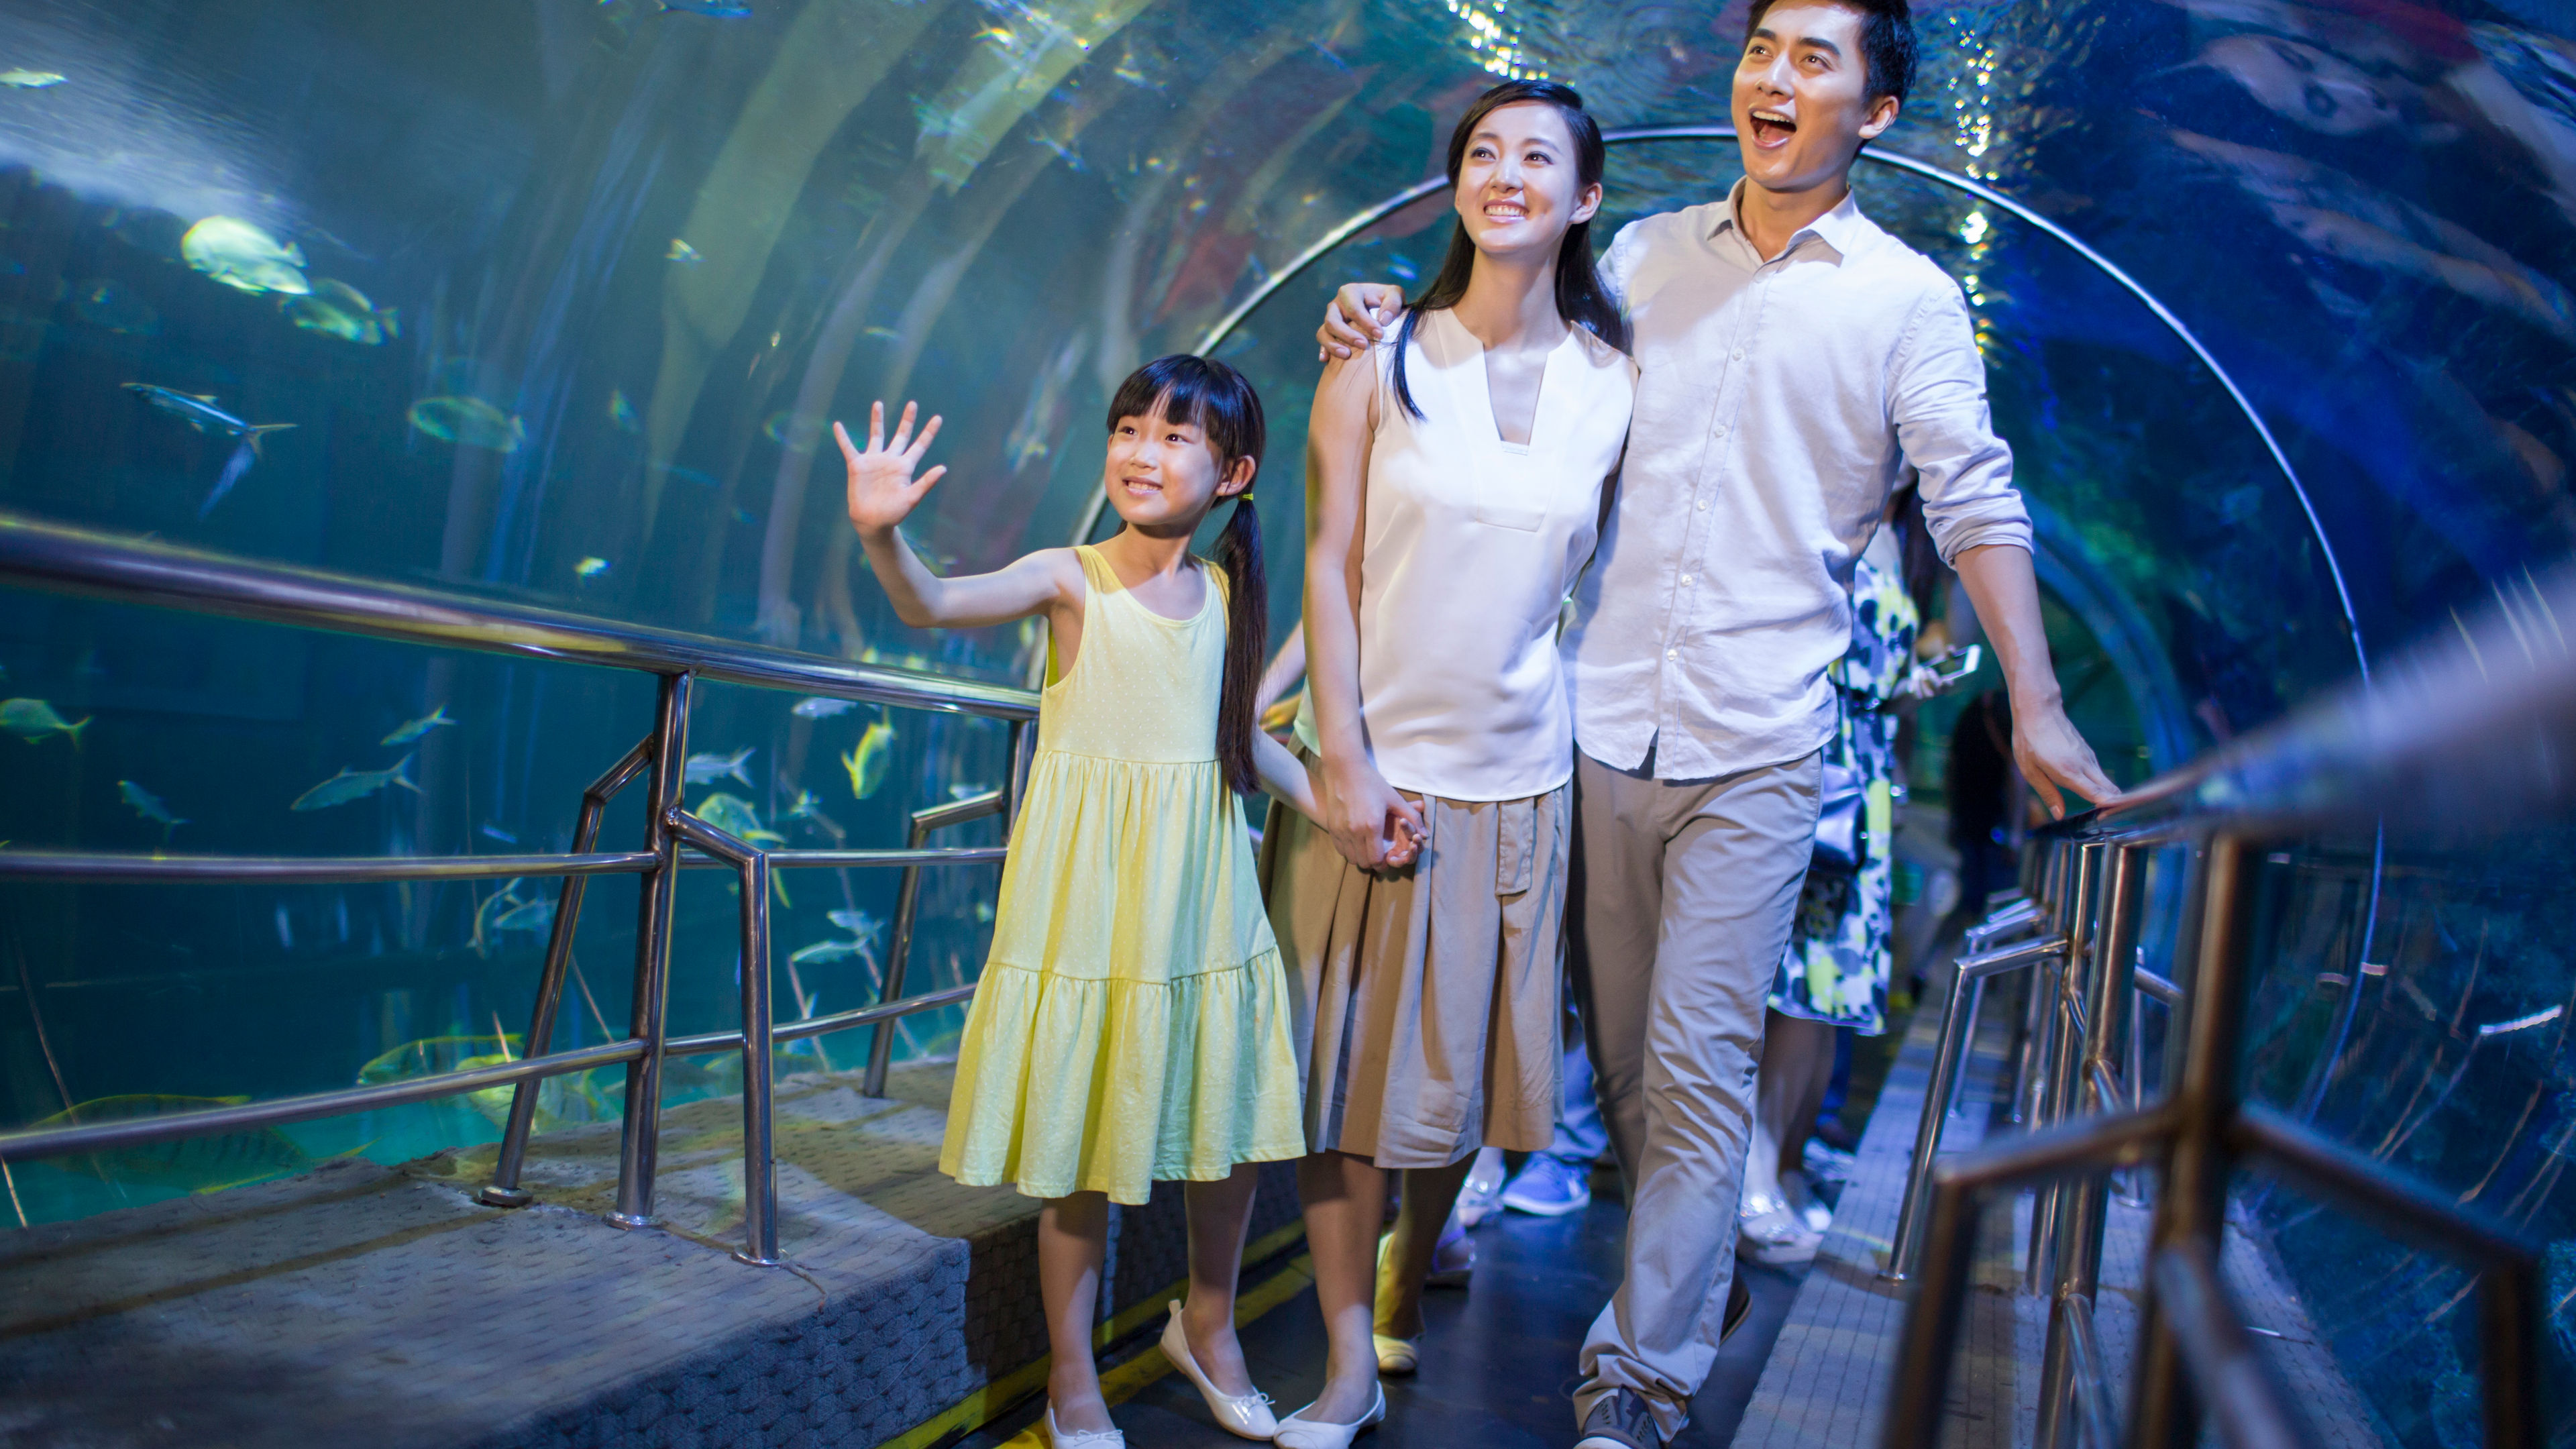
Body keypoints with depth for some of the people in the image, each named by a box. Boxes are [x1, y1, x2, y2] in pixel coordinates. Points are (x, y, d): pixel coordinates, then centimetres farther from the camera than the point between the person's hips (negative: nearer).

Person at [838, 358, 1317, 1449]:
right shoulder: (1071, 579, -8)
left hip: (1199, 897, 4)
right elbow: (934, 608, -24)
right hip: (1089, 898, -4)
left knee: (1228, 1120, 12)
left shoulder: (1226, 590, 5)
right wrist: (881, 534, -42)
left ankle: (1206, 1326, 38)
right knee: (1083, 1134, 4)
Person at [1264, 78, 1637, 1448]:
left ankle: (1409, 1279, 37)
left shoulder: (1614, 381, 3)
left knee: (1465, 1053, 12)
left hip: (1516, 770, 2)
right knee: (1350, 1054, 2)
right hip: (1373, 755, -2)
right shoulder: (1381, 359, -3)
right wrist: (1344, 760, -12)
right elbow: (1328, 564, -6)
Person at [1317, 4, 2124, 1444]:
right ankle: (1698, 1267, 34)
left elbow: (1976, 501, 1)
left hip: (1755, 746, -3)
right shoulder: (1646, 255, 11)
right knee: (1622, 1050, 13)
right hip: (1601, 719, 4)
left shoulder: (1909, 299, 3)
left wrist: (2037, 705, -6)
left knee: (1698, 1069, -6)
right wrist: (1398, 313, 5)